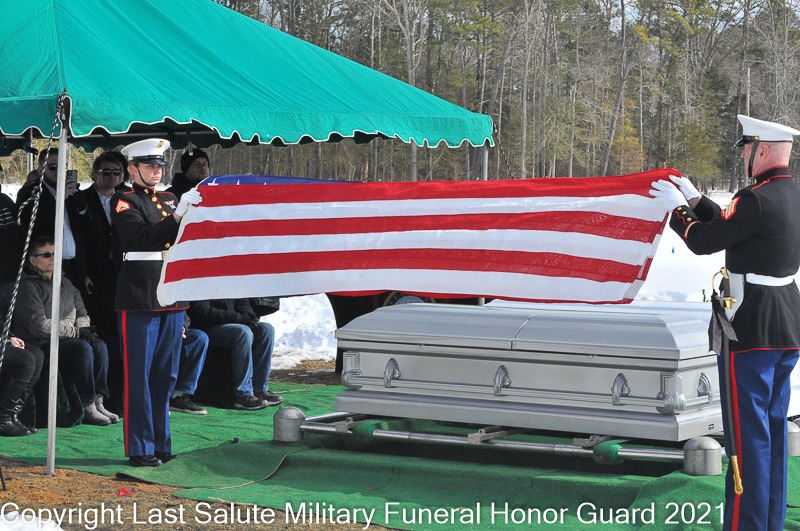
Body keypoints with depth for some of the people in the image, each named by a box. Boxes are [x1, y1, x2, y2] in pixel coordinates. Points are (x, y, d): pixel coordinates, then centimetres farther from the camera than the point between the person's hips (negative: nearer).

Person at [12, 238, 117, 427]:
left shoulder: (65, 283, 19)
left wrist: (84, 328, -5)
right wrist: (76, 332, -15)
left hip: (67, 340, 7)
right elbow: (39, 325, -16)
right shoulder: (28, 286, -6)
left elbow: (82, 313, 20)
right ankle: (87, 408, -30)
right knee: (83, 348, -30)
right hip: (39, 346, -7)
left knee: (99, 345, -19)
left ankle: (98, 402, -22)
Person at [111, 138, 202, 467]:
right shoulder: (124, 202, -3)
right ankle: (140, 449, 2)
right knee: (139, 376, -2)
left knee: (166, 375, 10)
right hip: (139, 300, -6)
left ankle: (161, 445, 18)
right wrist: (180, 212, -23)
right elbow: (144, 238, -18)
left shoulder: (169, 200, 17)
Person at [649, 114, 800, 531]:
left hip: (752, 332, -9)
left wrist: (676, 207, 4)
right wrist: (694, 199, 23)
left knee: (748, 433, -4)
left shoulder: (756, 199, -20)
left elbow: (703, 241, -12)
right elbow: (730, 228, 19)